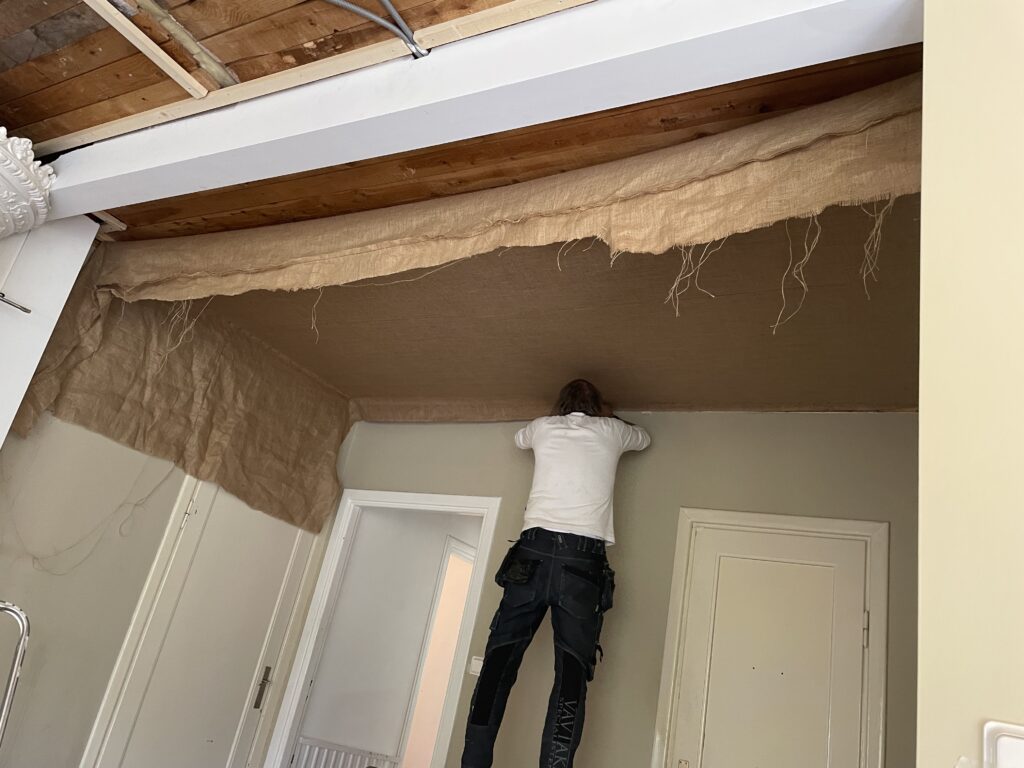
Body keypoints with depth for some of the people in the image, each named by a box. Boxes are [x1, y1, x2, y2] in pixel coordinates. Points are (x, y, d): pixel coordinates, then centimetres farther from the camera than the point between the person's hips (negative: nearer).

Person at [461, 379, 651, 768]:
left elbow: (518, 439, 43)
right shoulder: (609, 430, 16)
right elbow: (644, 438, 39)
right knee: (572, 670, -4)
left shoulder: (543, 427, 18)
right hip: (584, 559, -1)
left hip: (534, 550, 1)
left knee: (499, 659, 0)